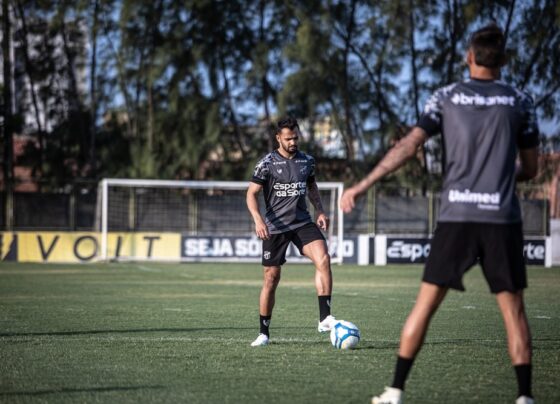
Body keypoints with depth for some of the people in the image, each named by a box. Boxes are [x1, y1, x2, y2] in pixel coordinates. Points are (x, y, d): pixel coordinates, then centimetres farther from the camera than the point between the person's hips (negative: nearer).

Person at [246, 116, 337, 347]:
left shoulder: (307, 161, 7)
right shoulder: (267, 163, -6)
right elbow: (251, 194, -6)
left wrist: (320, 211, 9)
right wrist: (258, 219, -21)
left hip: (302, 222, 3)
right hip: (275, 227, -3)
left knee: (323, 259, -22)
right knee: (271, 278, 1)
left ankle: (325, 319, -23)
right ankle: (264, 333, 15)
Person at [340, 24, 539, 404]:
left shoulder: (447, 98, 3)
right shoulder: (521, 101, 4)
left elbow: (408, 146, -4)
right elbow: (530, 168, 9)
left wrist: (361, 186, -2)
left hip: (456, 217, 0)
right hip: (503, 218, 0)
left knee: (425, 304, 6)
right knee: (513, 309, 6)